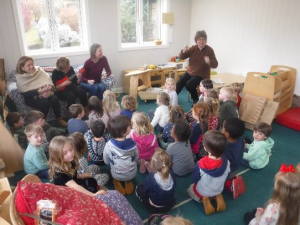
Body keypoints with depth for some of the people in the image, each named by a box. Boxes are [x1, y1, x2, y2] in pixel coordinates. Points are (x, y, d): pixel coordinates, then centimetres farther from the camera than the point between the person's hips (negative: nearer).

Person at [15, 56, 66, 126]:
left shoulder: (38, 69, 5)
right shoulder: (20, 78, -6)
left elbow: (48, 80, -4)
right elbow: (26, 93, -16)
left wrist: (48, 89, -26)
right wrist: (40, 91, -30)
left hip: (45, 93, 4)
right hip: (32, 97, -4)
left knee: (55, 99, -26)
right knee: (45, 103, -32)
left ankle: (59, 119, -7)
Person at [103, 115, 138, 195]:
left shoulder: (108, 146, -26)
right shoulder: (132, 143, -24)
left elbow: (106, 162, -9)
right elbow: (136, 158, -6)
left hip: (117, 175, 0)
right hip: (132, 173, 0)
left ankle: (117, 182, 22)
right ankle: (129, 182, 26)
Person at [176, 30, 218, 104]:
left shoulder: (209, 50, -15)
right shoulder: (193, 48, -4)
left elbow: (215, 65, -17)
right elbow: (181, 57, -3)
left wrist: (209, 61, -39)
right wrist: (183, 51, -25)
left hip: (202, 75, -5)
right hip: (190, 72, 5)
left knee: (189, 85, -27)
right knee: (179, 84, -1)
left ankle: (196, 100, -2)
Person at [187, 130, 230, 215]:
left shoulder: (201, 164, -36)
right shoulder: (226, 162, -27)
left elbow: (195, 179, -18)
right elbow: (226, 175, -6)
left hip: (203, 192, -3)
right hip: (219, 189, 3)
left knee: (190, 189, 29)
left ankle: (204, 199, 5)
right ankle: (218, 196, 11)